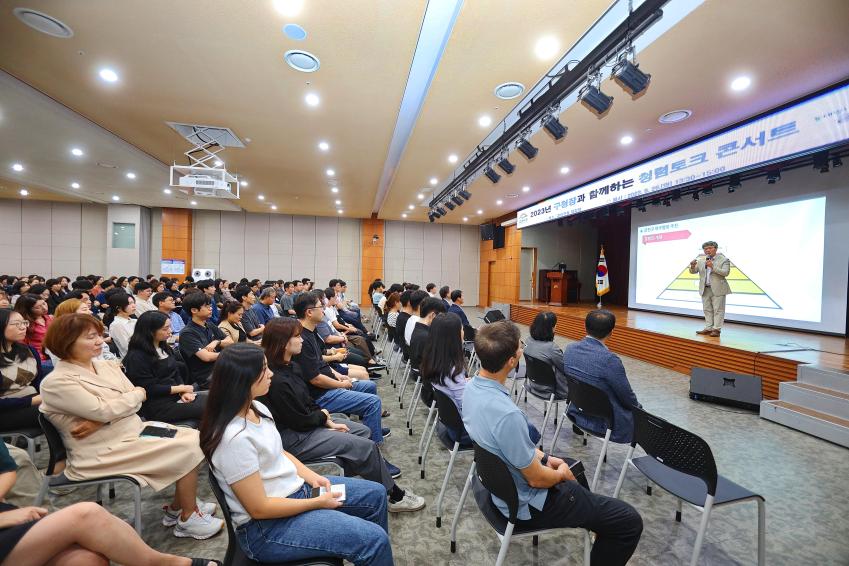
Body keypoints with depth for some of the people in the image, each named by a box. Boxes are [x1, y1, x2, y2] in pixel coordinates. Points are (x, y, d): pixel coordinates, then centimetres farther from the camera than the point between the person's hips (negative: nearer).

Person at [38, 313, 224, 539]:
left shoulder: (107, 365, 7)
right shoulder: (56, 383, -14)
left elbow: (136, 401, 1)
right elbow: (103, 410, -22)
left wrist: (100, 421, -15)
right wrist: (137, 393, -5)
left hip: (135, 429, 8)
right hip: (105, 452, -7)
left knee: (195, 437, -6)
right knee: (188, 450, -16)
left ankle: (178, 507, 12)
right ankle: (187, 519, 3)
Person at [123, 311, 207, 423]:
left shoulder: (164, 347, 13)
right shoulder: (136, 357, -11)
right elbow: (149, 389, -14)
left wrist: (183, 392, -5)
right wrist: (181, 388, -10)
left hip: (176, 395, 8)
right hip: (157, 406, -7)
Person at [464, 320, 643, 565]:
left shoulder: (472, 387, -11)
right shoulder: (507, 414, -39)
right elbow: (537, 479, -23)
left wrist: (545, 457, 5)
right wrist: (561, 474, -3)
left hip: (502, 482, 8)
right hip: (527, 502, -8)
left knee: (574, 467, 32)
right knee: (630, 522, 2)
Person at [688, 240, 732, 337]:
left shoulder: (724, 260, -3)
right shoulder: (700, 260, 8)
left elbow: (725, 272, -14)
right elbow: (693, 271, 4)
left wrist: (713, 267, -24)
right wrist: (693, 266, -18)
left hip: (718, 289, -4)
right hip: (705, 289, 5)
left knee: (718, 310, -1)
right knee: (707, 310, 9)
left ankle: (717, 329, 3)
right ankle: (708, 328, 15)